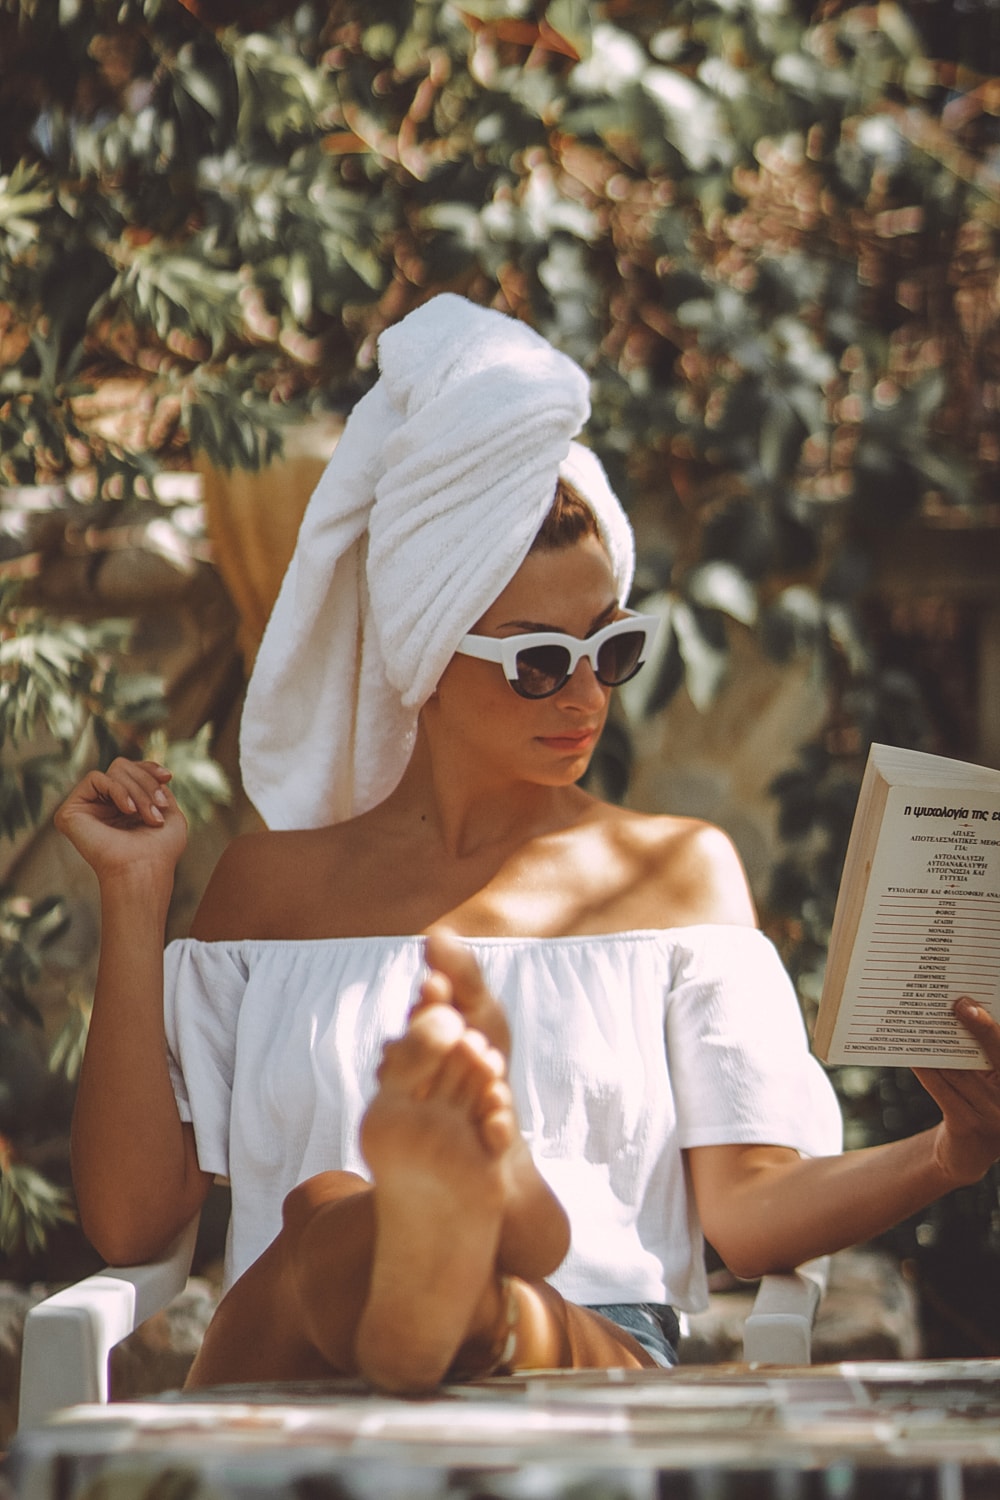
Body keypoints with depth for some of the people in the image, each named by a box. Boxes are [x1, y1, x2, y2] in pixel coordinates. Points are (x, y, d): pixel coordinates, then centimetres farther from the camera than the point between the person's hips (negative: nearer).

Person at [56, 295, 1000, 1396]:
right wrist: (134, 900, 9)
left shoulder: (678, 871, 21)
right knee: (327, 1217, -36)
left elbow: (747, 1213, 9)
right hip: (289, 1408, 1)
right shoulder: (276, 881, 21)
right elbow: (131, 1215, 12)